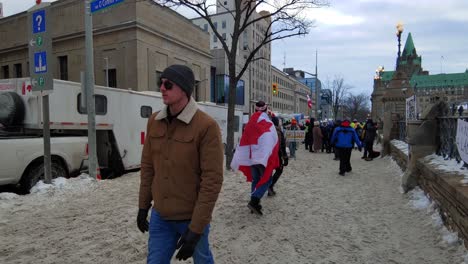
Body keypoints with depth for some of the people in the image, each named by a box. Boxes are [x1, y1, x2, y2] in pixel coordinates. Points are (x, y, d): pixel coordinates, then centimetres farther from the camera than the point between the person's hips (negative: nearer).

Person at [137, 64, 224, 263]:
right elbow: (148, 167, 8)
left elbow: (212, 180, -19)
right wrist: (143, 205, 10)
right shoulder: (154, 121, 0)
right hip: (160, 216, 4)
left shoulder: (207, 126, -19)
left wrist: (196, 228, -18)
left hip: (192, 218, -4)